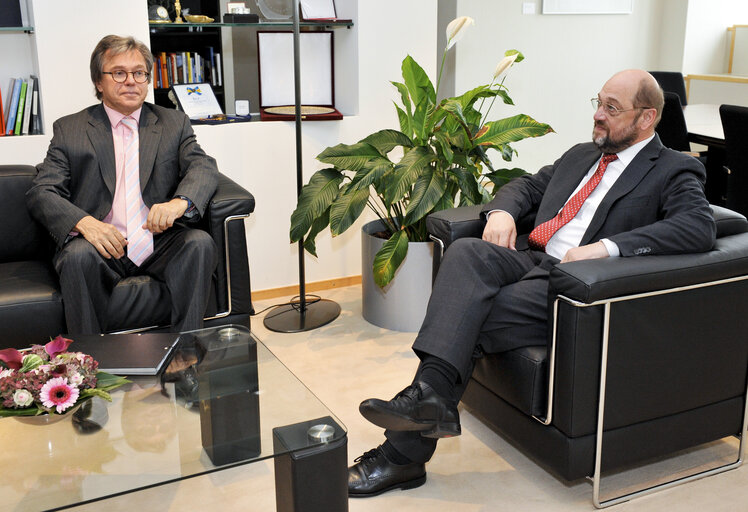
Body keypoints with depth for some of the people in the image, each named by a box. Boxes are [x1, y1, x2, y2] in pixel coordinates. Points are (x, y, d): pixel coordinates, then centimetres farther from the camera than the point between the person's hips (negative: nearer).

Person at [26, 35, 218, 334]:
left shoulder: (174, 124, 16)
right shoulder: (69, 130, 12)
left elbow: (202, 166, 0)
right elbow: (41, 193, 3)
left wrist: (179, 202, -25)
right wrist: (84, 222, -21)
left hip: (159, 245, 1)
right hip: (101, 244, -1)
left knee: (199, 243, -28)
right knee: (79, 255, -33)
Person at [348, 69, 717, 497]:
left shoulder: (675, 171, 4)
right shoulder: (581, 155, 27)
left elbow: (701, 226, -14)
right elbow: (528, 185, 33)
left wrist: (607, 246, -24)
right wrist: (502, 211, 6)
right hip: (528, 257, 6)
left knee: (471, 325, -25)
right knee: (465, 253, -27)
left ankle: (404, 454, -15)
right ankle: (429, 390, -38)